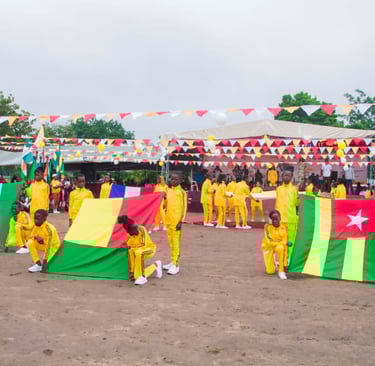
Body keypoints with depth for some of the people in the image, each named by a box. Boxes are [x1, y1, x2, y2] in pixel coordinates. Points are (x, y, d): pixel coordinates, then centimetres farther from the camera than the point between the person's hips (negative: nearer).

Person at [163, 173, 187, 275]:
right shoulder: (168, 190, 12)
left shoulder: (182, 192, -8)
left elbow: (184, 208, -11)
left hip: (176, 221, -7)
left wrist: (181, 221, -16)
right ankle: (173, 262, 22)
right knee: (171, 242, 13)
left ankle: (175, 265, -4)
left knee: (176, 243, -6)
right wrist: (164, 199, -1)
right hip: (168, 220, 7)